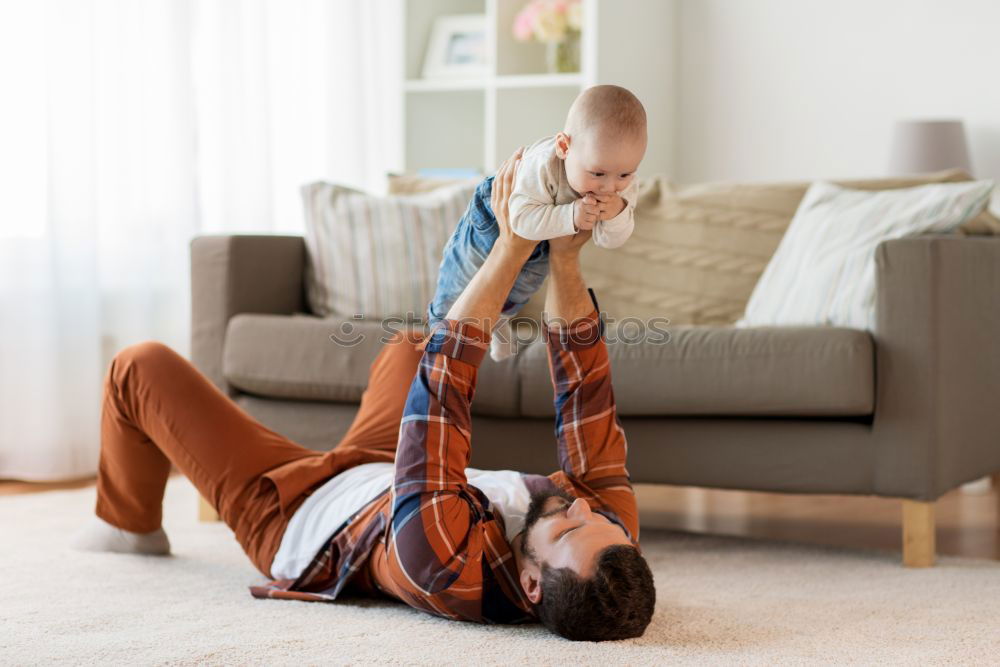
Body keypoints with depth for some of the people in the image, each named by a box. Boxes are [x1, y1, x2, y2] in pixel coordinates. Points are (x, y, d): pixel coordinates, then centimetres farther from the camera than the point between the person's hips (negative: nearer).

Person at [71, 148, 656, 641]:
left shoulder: (449, 567, -49)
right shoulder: (612, 539, -34)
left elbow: (440, 393, -45)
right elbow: (586, 394, -30)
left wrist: (513, 247, -42)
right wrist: (565, 260, -39)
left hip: (296, 508, -6)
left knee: (142, 366, 5)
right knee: (410, 344, 30)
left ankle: (129, 526, 33)